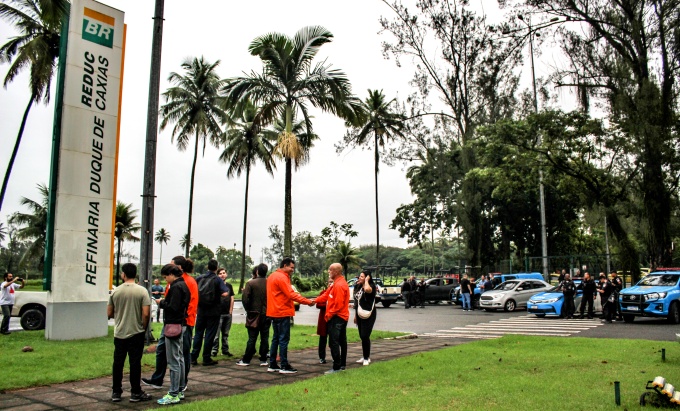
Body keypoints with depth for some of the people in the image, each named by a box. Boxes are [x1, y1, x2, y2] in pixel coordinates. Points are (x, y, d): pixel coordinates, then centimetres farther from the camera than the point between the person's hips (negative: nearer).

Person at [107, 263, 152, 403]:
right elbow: (146, 314, -14)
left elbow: (109, 313, 4)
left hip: (119, 333, 2)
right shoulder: (142, 291, -10)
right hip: (136, 332, -2)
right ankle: (135, 393, 10)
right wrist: (143, 328, 2)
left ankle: (116, 393, 17)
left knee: (118, 362, 10)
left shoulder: (115, 291, -2)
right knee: (135, 363, 4)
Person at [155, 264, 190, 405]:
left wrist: (161, 303, -9)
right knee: (180, 358, 15)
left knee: (173, 361, -5)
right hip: (181, 324, 11)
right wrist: (164, 302, 8)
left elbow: (173, 307, -24)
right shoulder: (183, 285, 13)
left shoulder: (176, 287, -17)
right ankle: (180, 390, 23)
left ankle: (174, 394, -1)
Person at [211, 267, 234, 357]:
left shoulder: (229, 286, 12)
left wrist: (230, 311, 6)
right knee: (216, 334, -5)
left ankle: (225, 350, 19)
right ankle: (214, 350, 2)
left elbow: (232, 299, 13)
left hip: (228, 313, 5)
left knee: (226, 334, 12)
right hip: (218, 313, -5)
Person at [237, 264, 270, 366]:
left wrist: (248, 310, 1)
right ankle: (263, 360, 10)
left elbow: (245, 298, -13)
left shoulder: (250, 283, -9)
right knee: (264, 338, 8)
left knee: (252, 338, 3)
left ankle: (246, 360, 8)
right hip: (267, 314, 2)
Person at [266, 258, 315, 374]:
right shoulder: (282, 277, -15)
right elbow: (291, 294, -21)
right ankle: (284, 366, -3)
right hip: (282, 313, -10)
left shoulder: (273, 276, 16)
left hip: (275, 312, 10)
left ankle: (272, 365, 17)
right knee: (284, 339, -6)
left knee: (276, 338, 13)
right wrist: (307, 301, -19)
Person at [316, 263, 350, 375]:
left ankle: (337, 367, -7)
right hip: (342, 317, 11)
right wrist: (315, 300, 5)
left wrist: (329, 314, -15)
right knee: (342, 341, 15)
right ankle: (342, 364, 24)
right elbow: (326, 295, 14)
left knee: (333, 342, -9)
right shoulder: (337, 284, 15)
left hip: (336, 318, -11)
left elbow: (338, 304, -24)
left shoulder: (339, 285, -19)